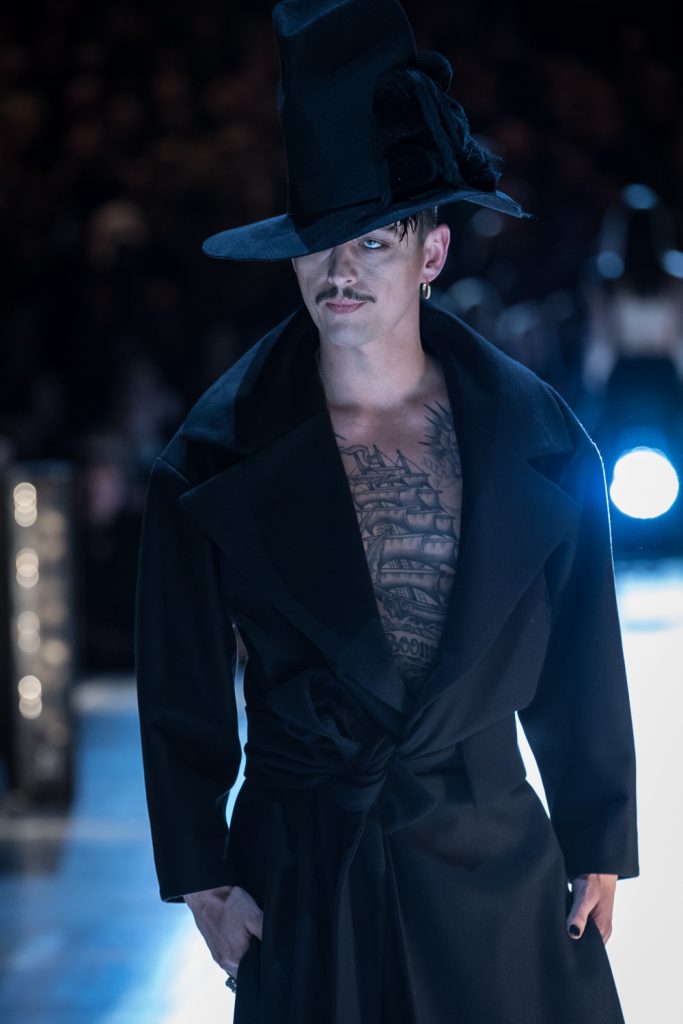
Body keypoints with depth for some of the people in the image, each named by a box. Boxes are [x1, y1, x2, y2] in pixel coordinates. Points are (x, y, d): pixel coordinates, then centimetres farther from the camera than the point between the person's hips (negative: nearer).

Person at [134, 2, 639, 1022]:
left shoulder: (536, 440, -1)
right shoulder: (220, 460, -5)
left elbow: (583, 666, 4)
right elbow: (182, 682, 0)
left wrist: (598, 850, 6)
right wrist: (202, 874, 0)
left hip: (496, 861, 1)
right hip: (302, 878, -1)